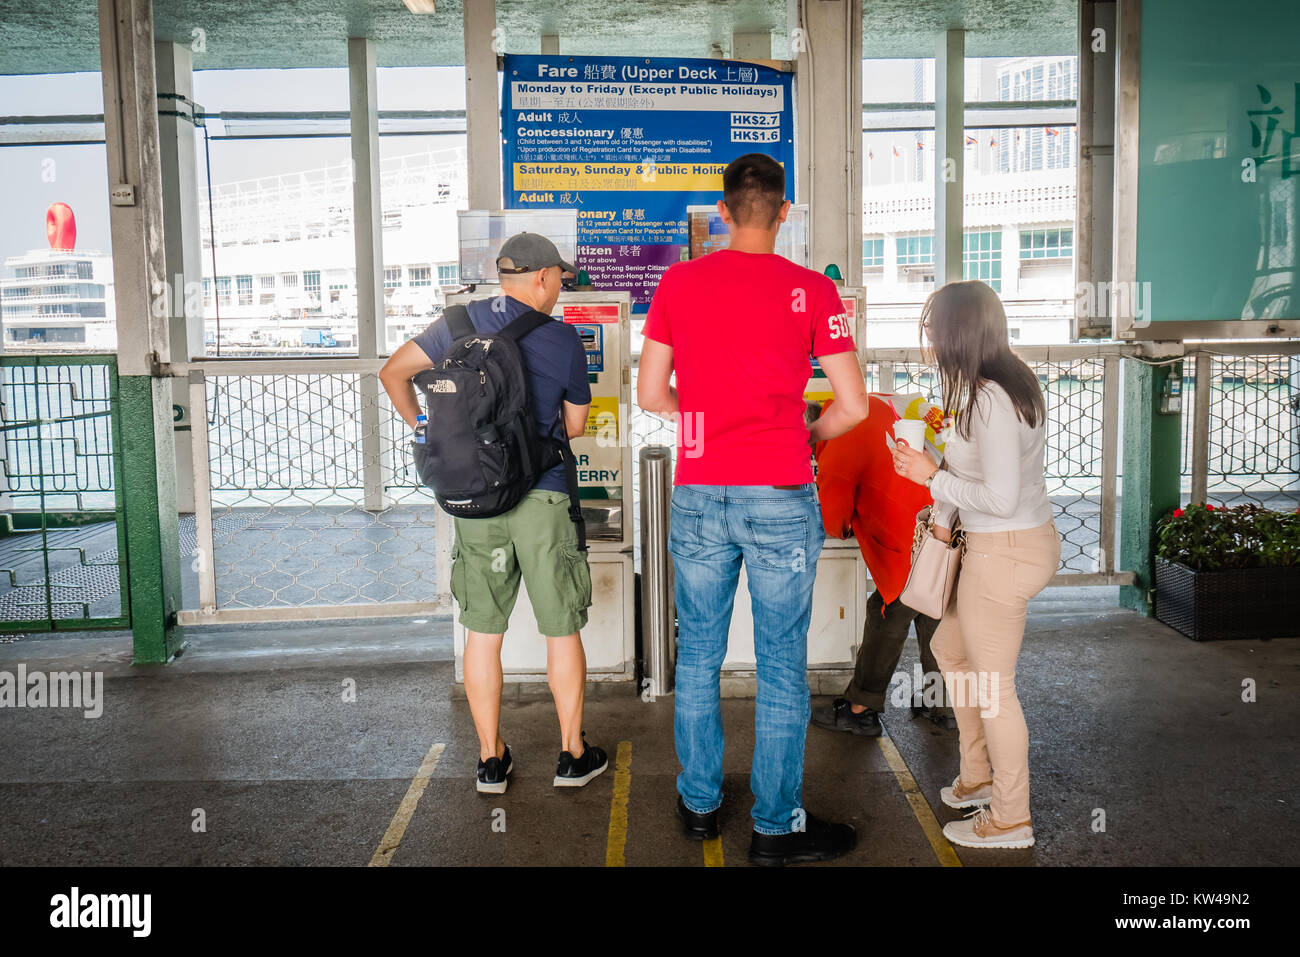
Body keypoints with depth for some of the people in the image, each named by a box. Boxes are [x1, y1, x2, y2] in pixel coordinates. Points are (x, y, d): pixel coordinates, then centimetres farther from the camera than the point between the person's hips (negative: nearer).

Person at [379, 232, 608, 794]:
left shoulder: (461, 323, 3)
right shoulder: (564, 340, -4)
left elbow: (393, 373, 7)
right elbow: (575, 426, 5)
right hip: (543, 496, -2)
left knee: (482, 631, 11)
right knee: (562, 630, 10)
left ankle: (491, 760, 19)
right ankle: (572, 755, 20)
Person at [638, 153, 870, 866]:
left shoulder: (678, 283, 3)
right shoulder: (811, 291, -3)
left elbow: (650, 395, 6)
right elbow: (853, 407, -3)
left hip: (698, 498, 3)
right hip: (780, 500, -2)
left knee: (698, 656, 16)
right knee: (782, 666, 8)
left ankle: (699, 804, 30)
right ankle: (777, 826, 18)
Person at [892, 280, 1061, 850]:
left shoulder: (990, 399, -24)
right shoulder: (1006, 382, 8)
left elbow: (1000, 497, -26)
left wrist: (931, 477, -15)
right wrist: (945, 515, 22)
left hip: (1005, 552, -11)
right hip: (1017, 543, 11)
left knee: (991, 687, 4)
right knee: (949, 647, 24)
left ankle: (1010, 820, 21)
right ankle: (978, 779, 38)